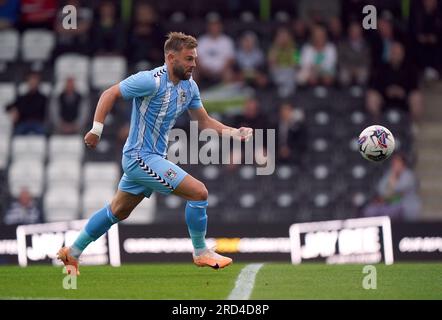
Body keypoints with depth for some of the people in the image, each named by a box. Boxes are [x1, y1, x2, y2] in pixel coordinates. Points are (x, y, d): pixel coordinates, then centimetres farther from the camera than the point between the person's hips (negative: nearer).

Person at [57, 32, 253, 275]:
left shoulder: (189, 86, 6)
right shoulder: (151, 81, -19)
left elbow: (204, 122, 12)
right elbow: (110, 94, -13)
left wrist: (235, 132, -1)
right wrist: (97, 129, -20)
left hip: (153, 157, 9)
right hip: (140, 157, -9)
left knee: (117, 212, 20)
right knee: (198, 192, -14)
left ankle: (72, 252, 31)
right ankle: (201, 253, 0)